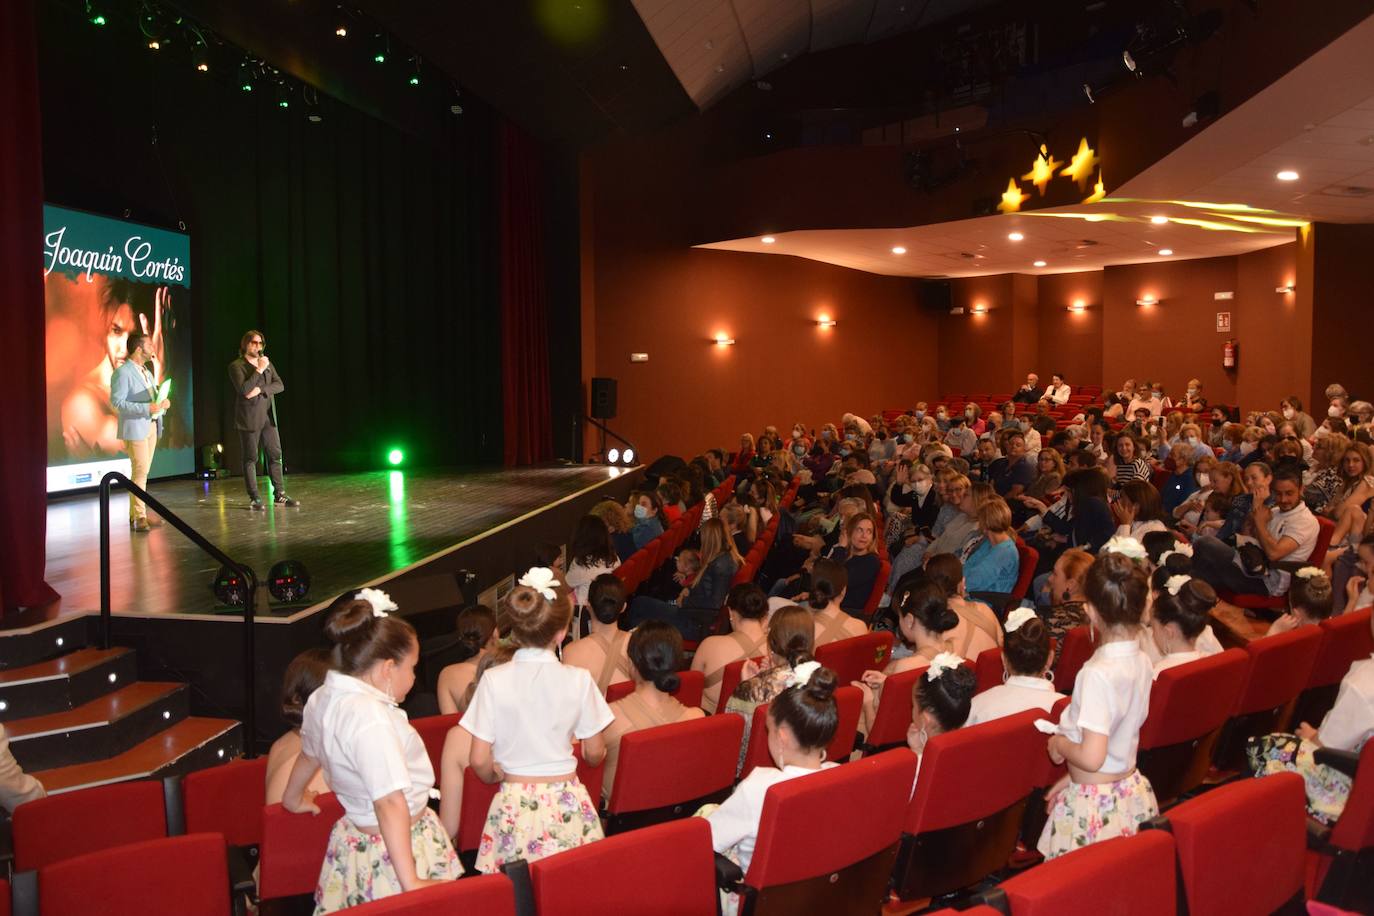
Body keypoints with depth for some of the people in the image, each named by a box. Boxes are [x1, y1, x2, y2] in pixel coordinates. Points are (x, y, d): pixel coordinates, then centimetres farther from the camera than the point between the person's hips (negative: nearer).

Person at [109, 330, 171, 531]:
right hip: (135, 429, -9)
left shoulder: (146, 372, 17)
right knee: (140, 471, -9)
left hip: (151, 426, 9)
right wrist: (147, 408, -23)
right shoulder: (122, 373, -10)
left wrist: (162, 403, 2)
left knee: (142, 471, 11)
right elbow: (117, 402, -17)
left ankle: (137, 515, 17)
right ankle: (138, 518, -6)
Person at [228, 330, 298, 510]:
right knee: (251, 458, 0)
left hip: (268, 417, 6)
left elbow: (279, 385, 2)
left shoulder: (267, 364, 14)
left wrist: (260, 389, -13)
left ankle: (279, 495, 6)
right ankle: (254, 498, 3)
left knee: (275, 455, 3)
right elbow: (243, 390, -18)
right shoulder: (236, 366, -4)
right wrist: (259, 370, -18)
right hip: (249, 419, -6)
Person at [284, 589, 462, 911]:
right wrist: (410, 881, -28)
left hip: (353, 837, 9)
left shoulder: (321, 699, 3)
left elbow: (309, 753, 23)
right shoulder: (371, 718, -26)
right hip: (393, 850, -9)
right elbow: (389, 803, -29)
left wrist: (293, 798, 42)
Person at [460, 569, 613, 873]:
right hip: (567, 801, 0)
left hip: (513, 804, 0)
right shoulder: (578, 679, -6)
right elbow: (595, 753, 3)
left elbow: (479, 761, -5)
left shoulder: (494, 680, -7)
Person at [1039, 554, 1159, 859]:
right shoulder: (1142, 662, -1)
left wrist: (1058, 744, -6)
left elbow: (1091, 757, -26)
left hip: (1095, 808, -7)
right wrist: (1073, 777, 15)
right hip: (1132, 792, 7)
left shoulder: (1097, 674, -24)